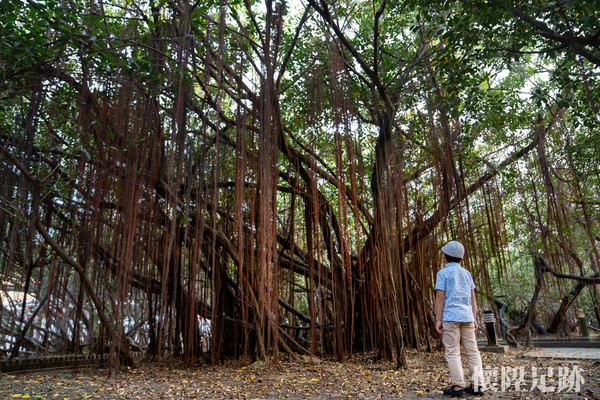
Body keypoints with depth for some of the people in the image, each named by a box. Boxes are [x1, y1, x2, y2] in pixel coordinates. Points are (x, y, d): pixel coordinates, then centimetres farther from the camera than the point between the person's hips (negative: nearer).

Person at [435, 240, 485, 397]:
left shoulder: (443, 273, -5)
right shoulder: (466, 273, 12)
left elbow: (440, 298, -9)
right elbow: (472, 297, 11)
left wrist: (438, 320, -8)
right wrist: (474, 318, 15)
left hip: (450, 316, -5)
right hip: (466, 316, 6)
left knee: (452, 353, 0)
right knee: (472, 351, 9)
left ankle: (458, 387, 1)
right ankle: (477, 385, 10)